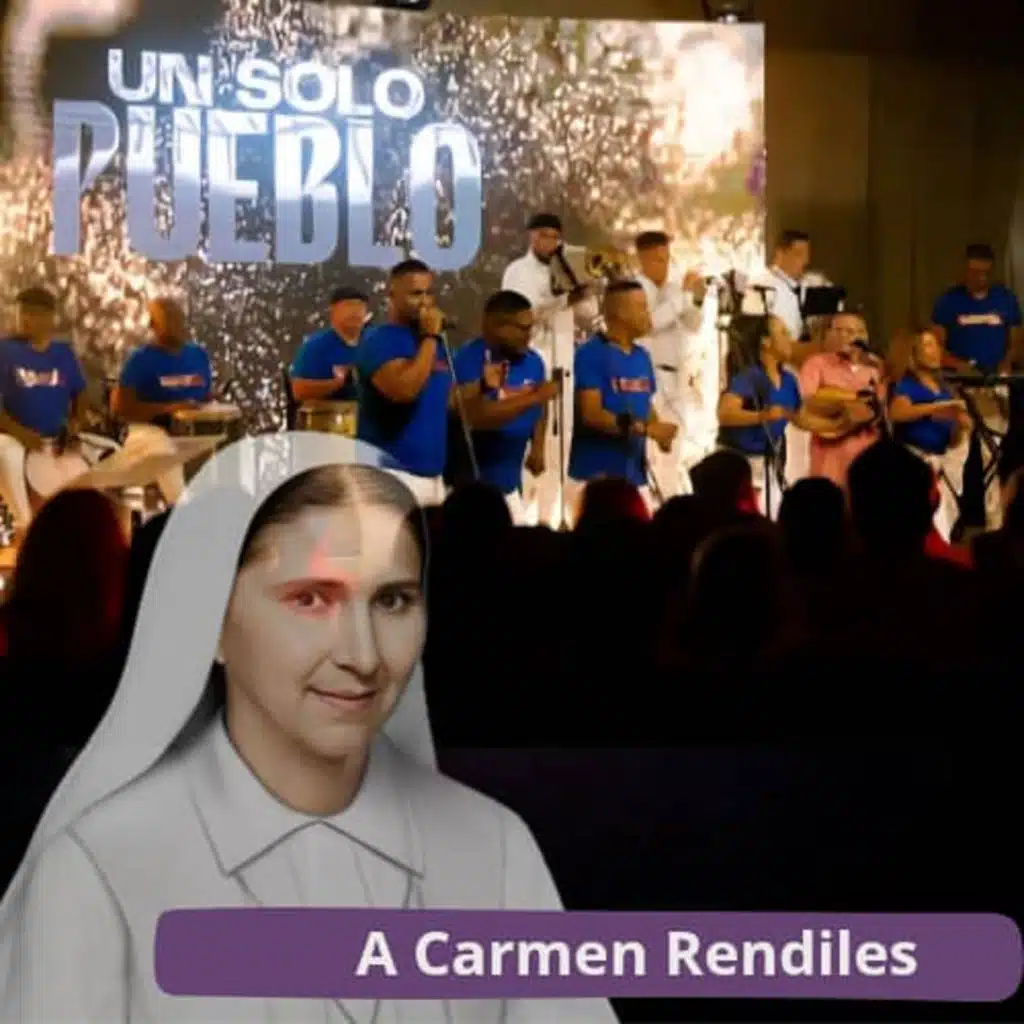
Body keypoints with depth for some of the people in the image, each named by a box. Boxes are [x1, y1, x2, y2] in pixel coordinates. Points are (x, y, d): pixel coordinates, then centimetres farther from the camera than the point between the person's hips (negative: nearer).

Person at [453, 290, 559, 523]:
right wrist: (534, 397, -27)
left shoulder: (531, 361, 5)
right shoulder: (469, 360, -17)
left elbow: (539, 409, 20)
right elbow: (478, 416, -29)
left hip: (510, 481, 7)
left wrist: (537, 447, 3)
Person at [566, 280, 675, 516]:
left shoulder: (642, 356, 14)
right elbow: (591, 414, -18)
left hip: (635, 476, 8)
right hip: (595, 475, -8)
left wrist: (659, 431, -1)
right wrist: (646, 429, -22)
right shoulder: (591, 354, -10)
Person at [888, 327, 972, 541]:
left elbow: (953, 442, 18)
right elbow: (896, 413, -26)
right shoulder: (906, 384, -3)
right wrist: (936, 407, -29)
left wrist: (961, 426, -3)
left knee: (941, 522, 5)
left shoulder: (944, 390, 17)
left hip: (939, 463, 7)